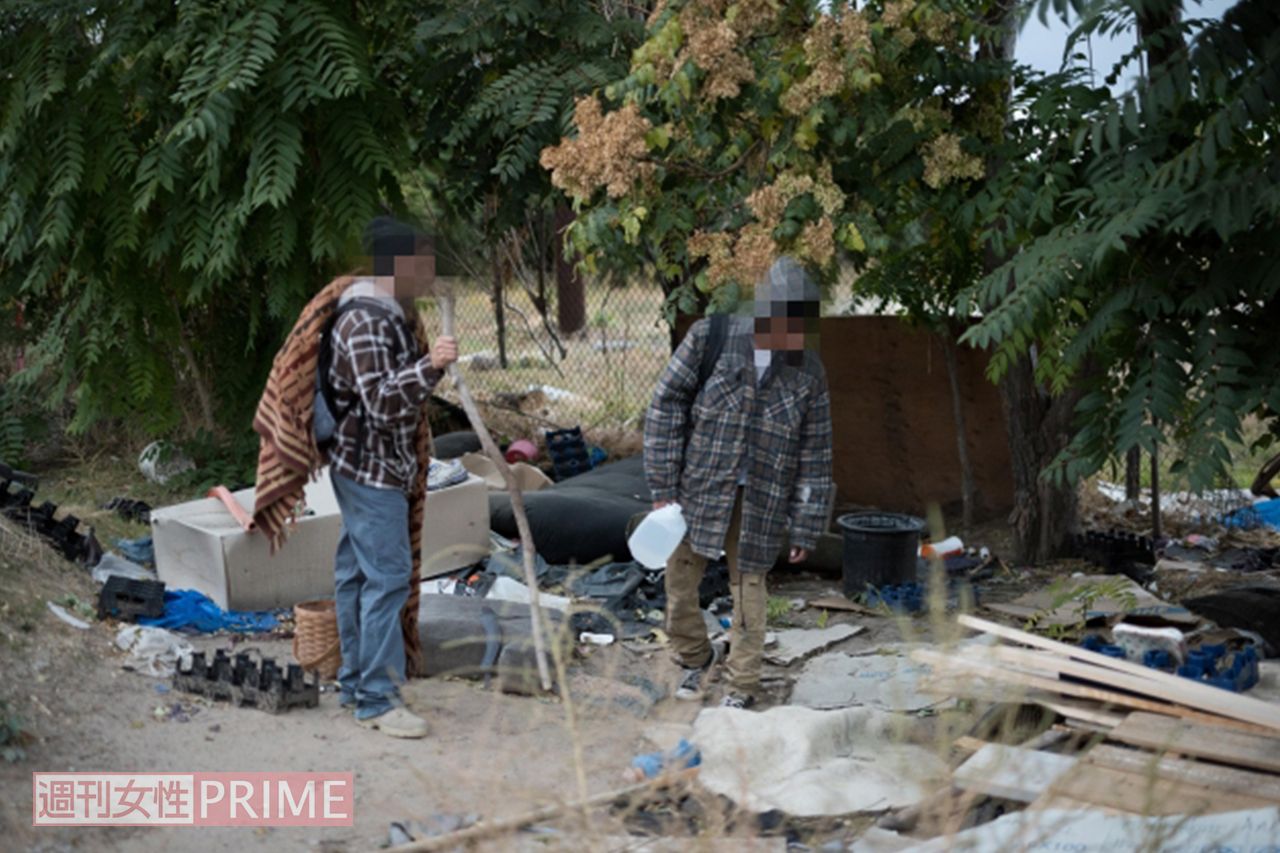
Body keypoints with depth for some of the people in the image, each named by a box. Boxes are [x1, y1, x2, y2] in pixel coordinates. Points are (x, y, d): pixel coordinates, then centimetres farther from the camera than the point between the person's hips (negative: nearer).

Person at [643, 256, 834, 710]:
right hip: (697, 488, 0)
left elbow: (814, 457, 0)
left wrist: (804, 530, -1)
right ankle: (694, 657, 35)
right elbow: (666, 406, -6)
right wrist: (662, 486, -9)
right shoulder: (711, 337, -11)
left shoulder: (807, 371, -5)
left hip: (759, 501, 0)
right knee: (680, 578, 7)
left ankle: (743, 686, 21)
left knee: (749, 587, 5)